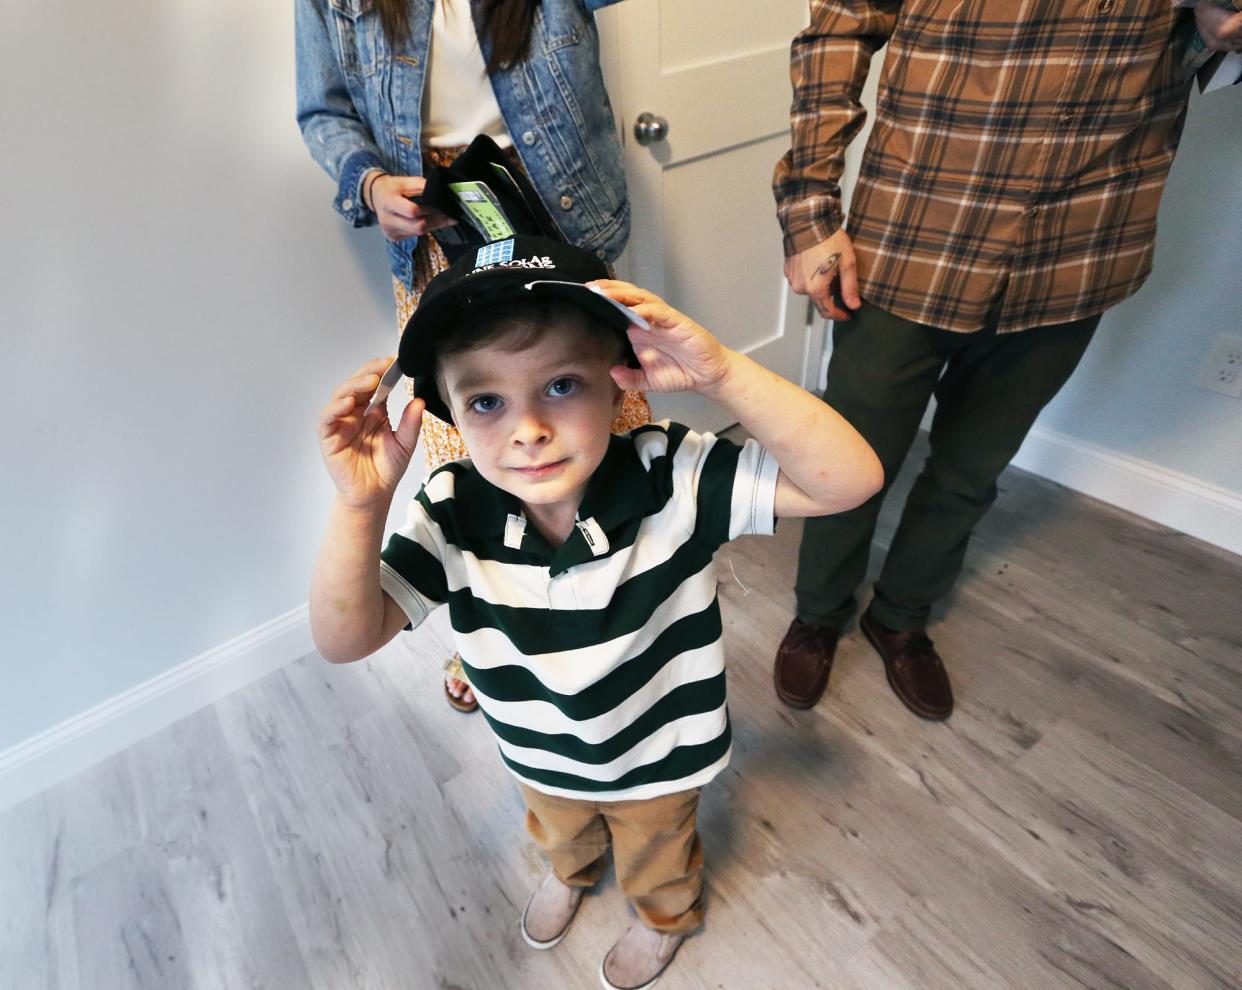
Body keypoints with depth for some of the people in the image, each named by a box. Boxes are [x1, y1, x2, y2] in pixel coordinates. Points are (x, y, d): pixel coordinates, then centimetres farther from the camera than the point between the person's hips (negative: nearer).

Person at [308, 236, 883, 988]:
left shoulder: (673, 477, -34)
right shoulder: (450, 515, -28)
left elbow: (851, 480, -38)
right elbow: (346, 640, -25)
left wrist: (720, 372, -50)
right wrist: (360, 505, -41)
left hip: (659, 755, -2)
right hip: (539, 757, 3)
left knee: (656, 859, 33)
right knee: (558, 834, 39)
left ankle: (667, 915, 70)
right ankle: (571, 872, 77)